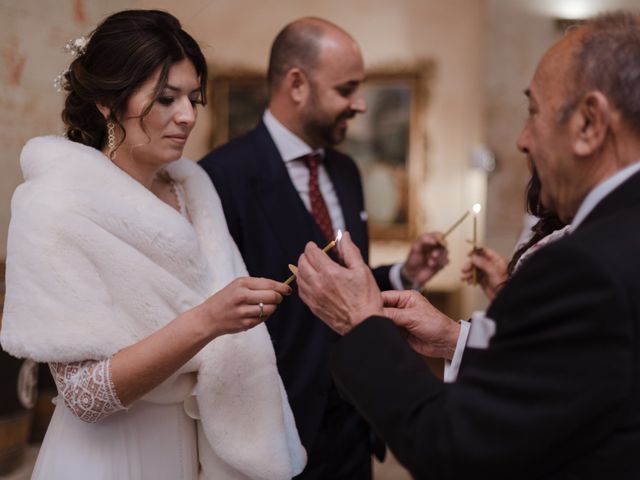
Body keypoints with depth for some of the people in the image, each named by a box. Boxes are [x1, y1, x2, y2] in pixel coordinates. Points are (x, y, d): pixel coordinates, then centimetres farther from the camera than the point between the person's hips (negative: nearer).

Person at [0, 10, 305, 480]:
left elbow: (223, 324, 7)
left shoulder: (192, 183, -1)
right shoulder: (56, 206, -18)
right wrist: (204, 322, -33)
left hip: (212, 441, 5)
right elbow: (86, 393, -23)